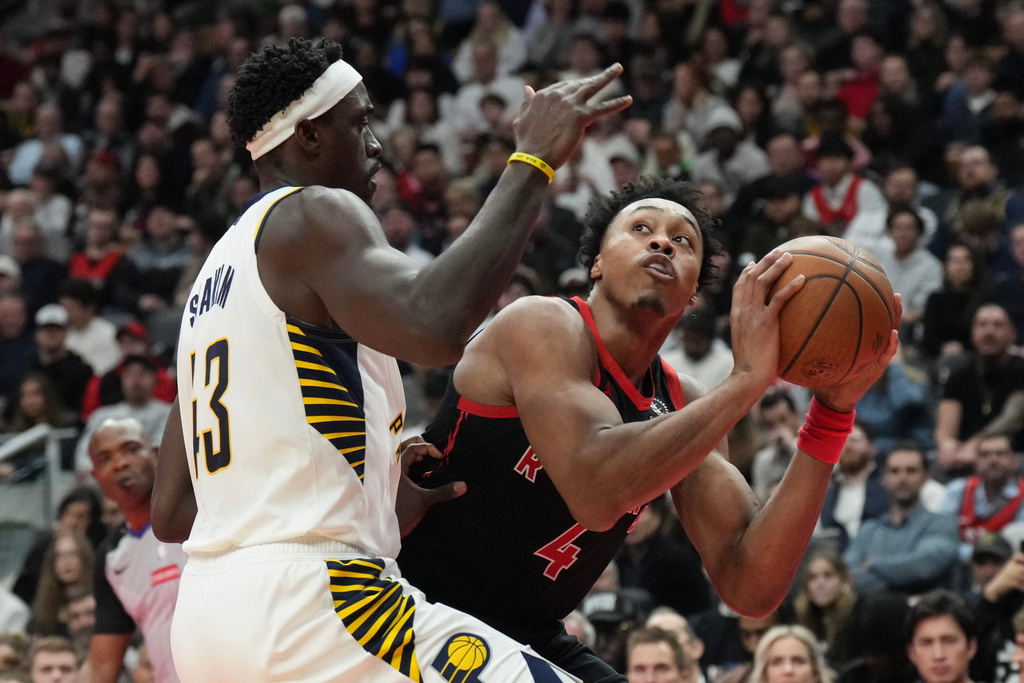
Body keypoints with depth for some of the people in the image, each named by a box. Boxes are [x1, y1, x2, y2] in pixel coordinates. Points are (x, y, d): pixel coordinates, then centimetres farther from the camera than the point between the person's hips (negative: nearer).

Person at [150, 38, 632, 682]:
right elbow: (434, 326, -25)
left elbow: (172, 512, 23)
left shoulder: (217, 270, 23)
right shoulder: (316, 215, -3)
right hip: (309, 600, -9)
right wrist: (534, 159, -17)